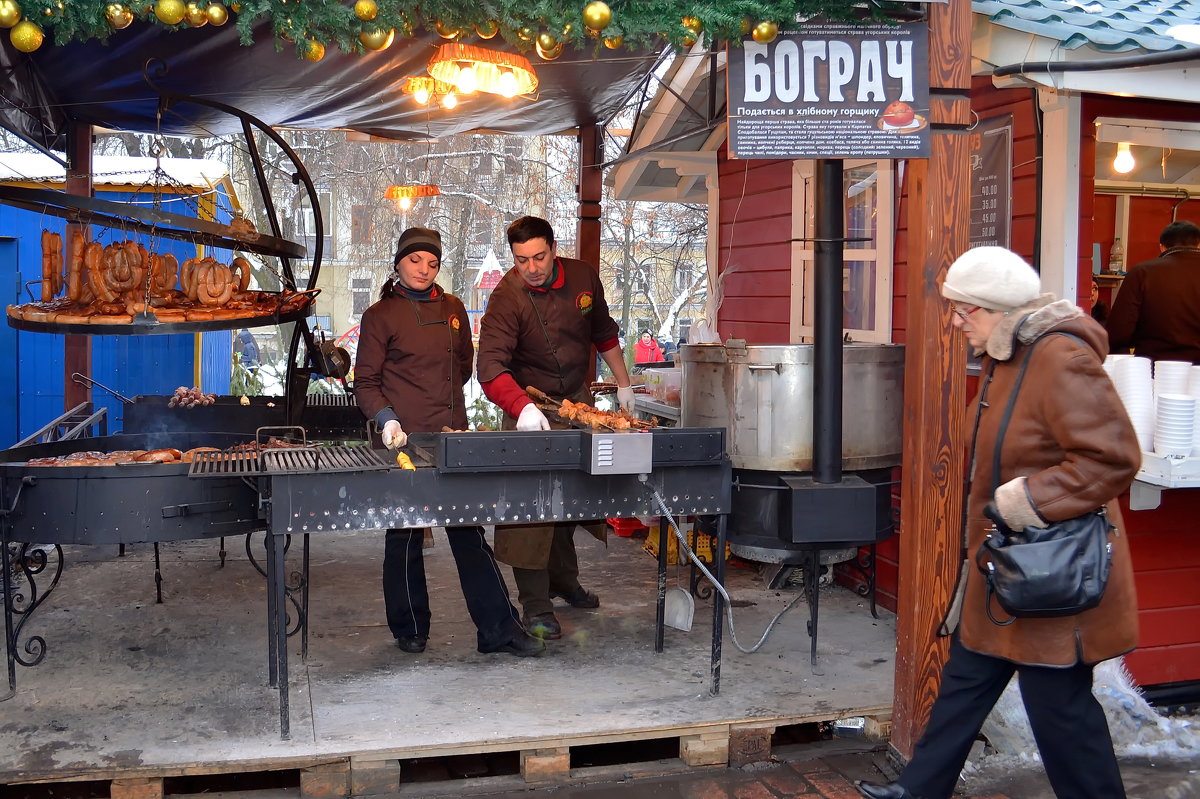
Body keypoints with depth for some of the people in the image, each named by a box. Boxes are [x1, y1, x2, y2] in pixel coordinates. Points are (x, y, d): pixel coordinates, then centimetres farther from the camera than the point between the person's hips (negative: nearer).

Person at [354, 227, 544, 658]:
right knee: (404, 537, 6)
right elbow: (365, 382, -2)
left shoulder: (452, 308, 13)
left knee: (471, 533, 4)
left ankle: (499, 629, 8)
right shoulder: (381, 315, 0)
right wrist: (387, 417, -17)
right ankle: (410, 630, 21)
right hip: (406, 441, -3)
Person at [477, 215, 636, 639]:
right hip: (529, 405, -5)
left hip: (578, 398, 5)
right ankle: (536, 606, -2)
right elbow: (490, 367, -31)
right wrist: (522, 407, -47)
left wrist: (623, 385, 15)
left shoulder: (583, 277, -6)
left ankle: (563, 578, 35)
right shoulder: (506, 298, -21)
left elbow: (604, 333, 12)